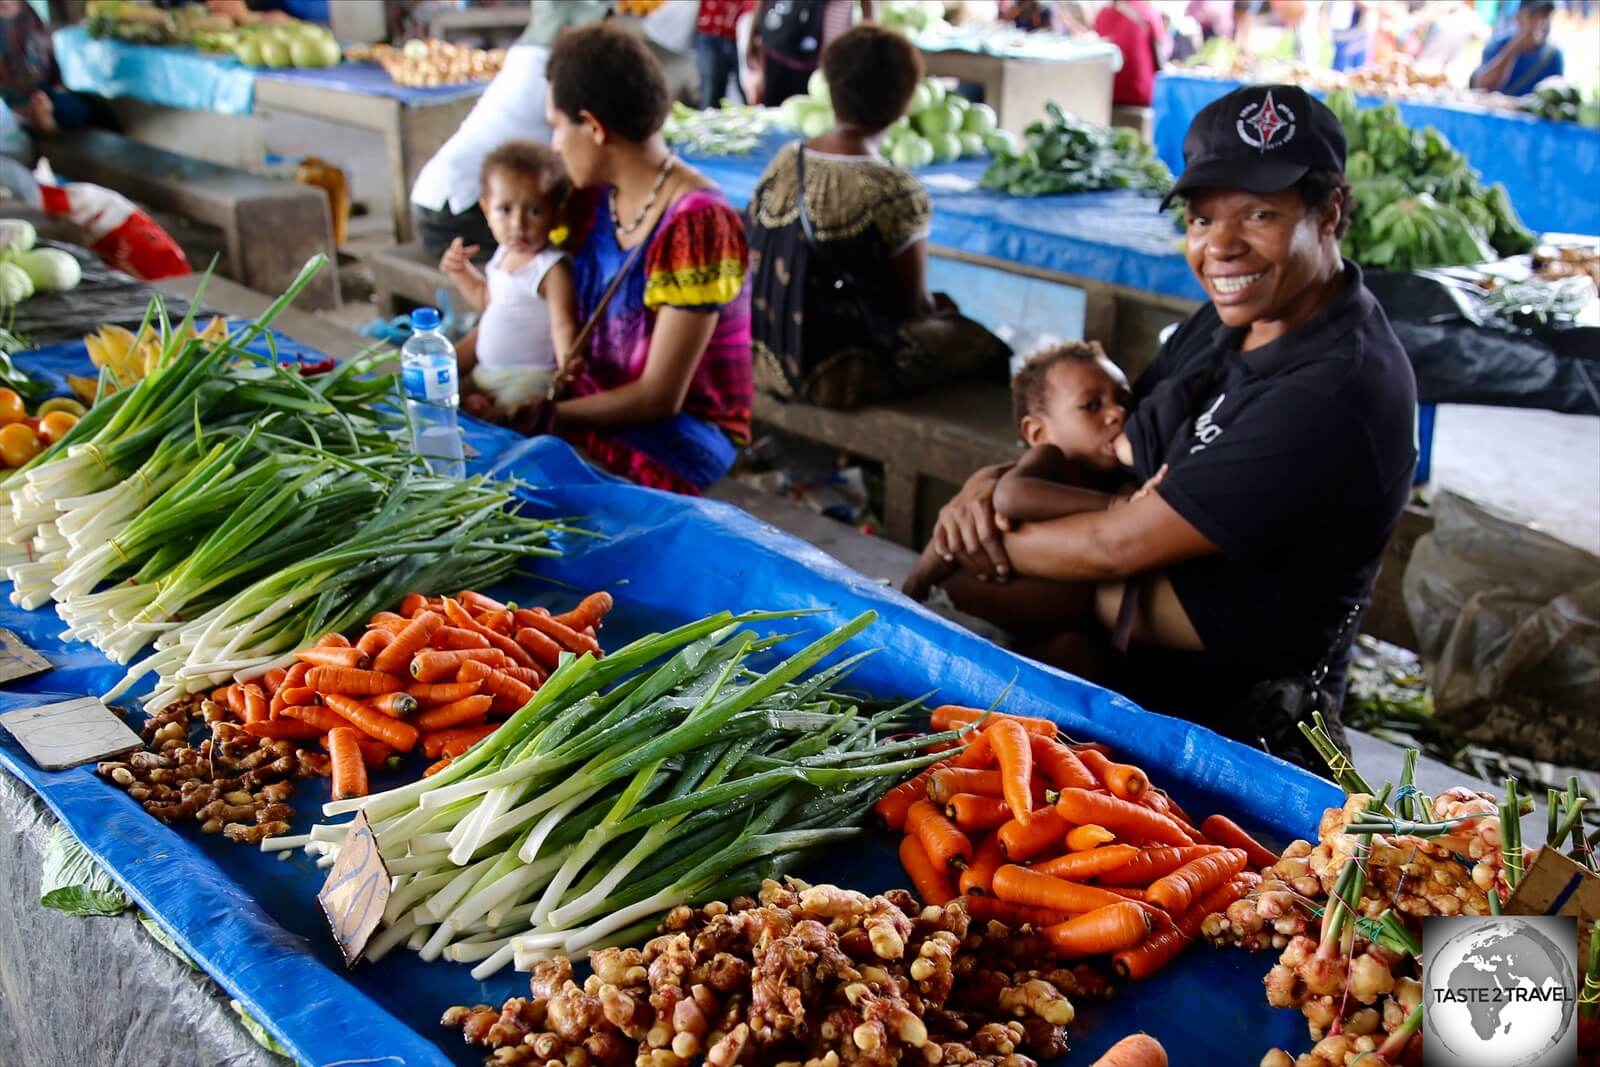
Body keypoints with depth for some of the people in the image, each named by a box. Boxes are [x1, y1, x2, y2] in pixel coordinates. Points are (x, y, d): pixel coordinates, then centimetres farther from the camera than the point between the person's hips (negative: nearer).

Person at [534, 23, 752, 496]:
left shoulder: (696, 224, -22)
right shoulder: (597, 195, 2)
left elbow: (659, 398, -20)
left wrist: (539, 417, -16)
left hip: (682, 429, -7)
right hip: (596, 404, 7)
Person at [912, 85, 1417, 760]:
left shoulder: (1336, 393, -28)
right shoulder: (1233, 319, 2)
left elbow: (1118, 546, -26)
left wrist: (993, 545, -11)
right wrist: (992, 483, -9)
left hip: (1232, 721, -8)